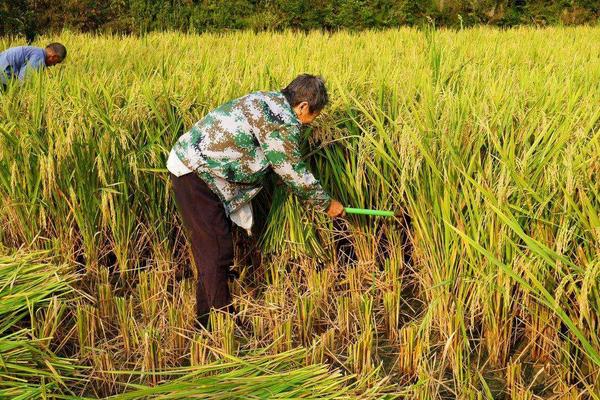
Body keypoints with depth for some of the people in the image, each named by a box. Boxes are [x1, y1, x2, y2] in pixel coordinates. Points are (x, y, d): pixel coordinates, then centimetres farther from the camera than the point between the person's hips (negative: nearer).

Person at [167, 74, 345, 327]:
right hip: (195, 175, -10)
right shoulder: (284, 122, -17)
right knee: (217, 253, -5)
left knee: (213, 250, 17)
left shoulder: (267, 99, 13)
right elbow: (293, 173, -8)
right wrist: (327, 204, 5)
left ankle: (208, 320, 28)